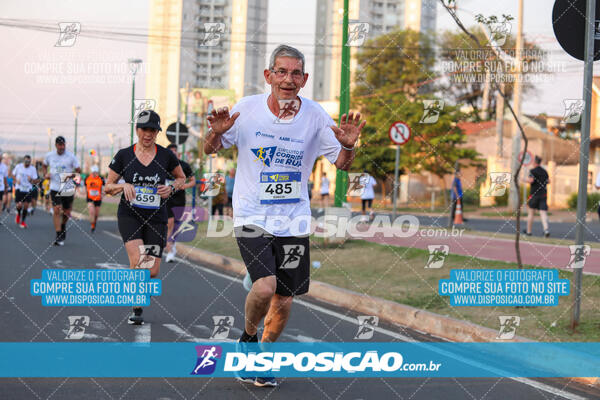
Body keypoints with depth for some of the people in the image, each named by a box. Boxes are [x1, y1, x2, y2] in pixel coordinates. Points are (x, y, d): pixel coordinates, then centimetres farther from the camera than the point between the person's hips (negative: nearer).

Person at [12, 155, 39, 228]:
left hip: (28, 190, 1)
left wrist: (31, 180, -23)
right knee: (19, 205, -9)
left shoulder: (33, 169, -2)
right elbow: (13, 174, 13)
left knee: (26, 205, -5)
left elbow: (35, 181, 0)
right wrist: (16, 180, -6)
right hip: (19, 189, -1)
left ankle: (22, 221, 11)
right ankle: (18, 214, 28)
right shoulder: (18, 166, -2)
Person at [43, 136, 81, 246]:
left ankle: (63, 226, 41)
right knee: (56, 210, -13)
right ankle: (59, 236, -11)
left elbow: (78, 171, 0)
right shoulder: (49, 156, 4)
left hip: (67, 188, 0)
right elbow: (44, 166, 23)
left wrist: (72, 175, -20)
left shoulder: (71, 156, -3)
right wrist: (46, 174, 3)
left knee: (67, 212, 7)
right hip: (55, 187, 0)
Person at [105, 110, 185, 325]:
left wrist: (172, 188, -4)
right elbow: (108, 187, 7)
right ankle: (137, 308, -8)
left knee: (152, 271, -2)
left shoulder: (166, 156, 1)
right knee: (138, 260, -24)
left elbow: (182, 177, 17)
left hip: (156, 218, 2)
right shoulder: (123, 155, 0)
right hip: (129, 215, -2)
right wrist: (123, 186, -13)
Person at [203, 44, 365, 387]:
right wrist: (217, 133, -20)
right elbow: (210, 150, 3)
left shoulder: (315, 116, -5)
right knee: (264, 287, -22)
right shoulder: (247, 109, -7)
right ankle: (248, 336, 10)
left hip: (293, 221, 3)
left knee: (284, 299, 7)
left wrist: (348, 146, -21)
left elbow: (343, 164, 1)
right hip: (252, 216, -2)